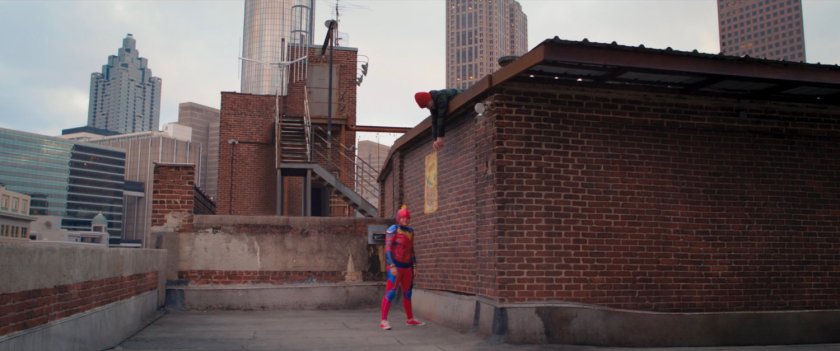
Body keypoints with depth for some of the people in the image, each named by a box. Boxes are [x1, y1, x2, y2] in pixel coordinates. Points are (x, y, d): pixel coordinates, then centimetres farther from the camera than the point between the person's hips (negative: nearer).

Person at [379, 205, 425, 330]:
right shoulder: (393, 230, -8)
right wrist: (392, 266, -19)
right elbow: (387, 249, -13)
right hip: (395, 266, -7)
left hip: (407, 267, 7)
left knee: (407, 293, 14)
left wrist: (414, 265, 16)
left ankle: (410, 319, 25)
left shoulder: (410, 231, 13)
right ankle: (383, 321, -10)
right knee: (390, 292, -11)